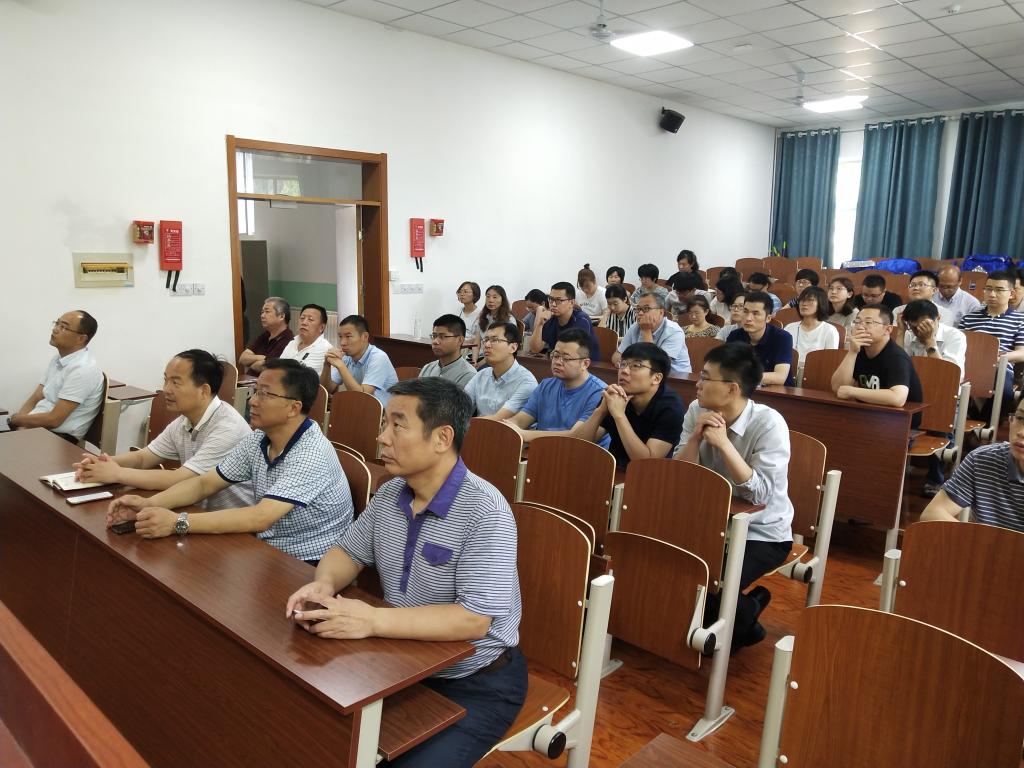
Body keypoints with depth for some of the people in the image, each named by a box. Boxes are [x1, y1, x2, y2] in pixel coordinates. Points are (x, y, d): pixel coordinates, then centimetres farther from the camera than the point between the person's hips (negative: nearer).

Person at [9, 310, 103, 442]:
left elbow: (53, 420, -19)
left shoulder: (83, 369, -19)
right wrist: (21, 425, -8)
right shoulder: (57, 359, 11)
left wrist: (14, 419, -4)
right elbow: (34, 400, 11)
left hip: (59, 437, -8)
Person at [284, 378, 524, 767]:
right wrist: (324, 584, -13)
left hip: (476, 682, -6)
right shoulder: (388, 495, -1)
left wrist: (372, 621, -34)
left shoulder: (484, 513, -25)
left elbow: (473, 619, -30)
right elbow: (349, 550, 11)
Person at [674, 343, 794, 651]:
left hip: (761, 534, -5)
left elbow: (760, 494, -25)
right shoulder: (697, 411, -6)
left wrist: (723, 443, -30)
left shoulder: (769, 423, -20)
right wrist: (696, 437, -23)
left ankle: (744, 619, 13)